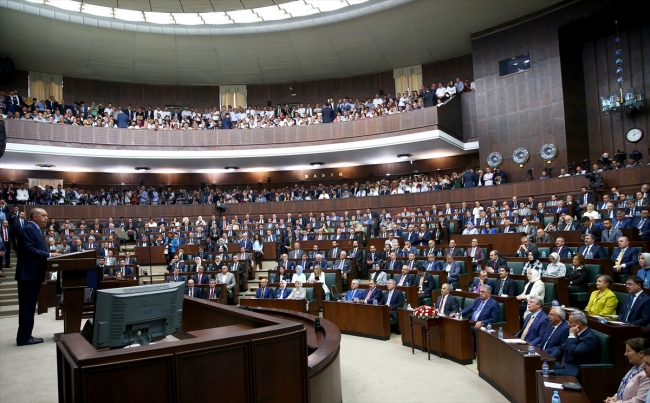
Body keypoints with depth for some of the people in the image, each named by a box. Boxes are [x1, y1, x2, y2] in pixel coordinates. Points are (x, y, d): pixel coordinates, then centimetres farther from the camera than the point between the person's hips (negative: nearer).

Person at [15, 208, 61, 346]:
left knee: (29, 306, 14)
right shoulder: (28, 229, -13)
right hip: (28, 274, -10)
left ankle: (26, 335, 21)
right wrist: (49, 255, -19)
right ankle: (24, 337, 2)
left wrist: (49, 255, 5)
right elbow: (30, 250, -22)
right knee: (27, 306, -4)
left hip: (34, 273, 10)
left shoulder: (36, 230, 19)